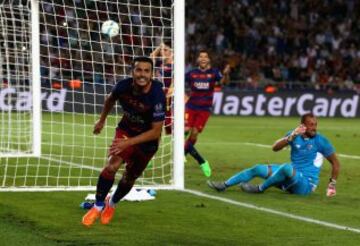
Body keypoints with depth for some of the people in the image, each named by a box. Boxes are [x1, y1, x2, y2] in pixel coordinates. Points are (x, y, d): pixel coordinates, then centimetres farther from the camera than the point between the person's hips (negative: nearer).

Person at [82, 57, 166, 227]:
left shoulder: (157, 96, -33)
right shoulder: (123, 86, -22)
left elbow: (156, 131, -27)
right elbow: (110, 99, 5)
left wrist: (128, 143, -33)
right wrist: (102, 120, 17)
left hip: (147, 139, -1)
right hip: (126, 130, 1)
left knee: (129, 178, 14)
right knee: (112, 166, -22)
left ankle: (112, 204, 43)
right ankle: (98, 206, -4)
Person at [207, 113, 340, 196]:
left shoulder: (320, 141, -10)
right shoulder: (296, 135, 3)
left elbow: (335, 163, -2)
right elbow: (275, 148, -7)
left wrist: (332, 184, -7)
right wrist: (291, 137, -21)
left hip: (306, 184, -6)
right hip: (291, 177, 6)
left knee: (286, 167, -37)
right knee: (258, 169, 0)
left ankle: (260, 189, -21)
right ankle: (224, 185, 0)